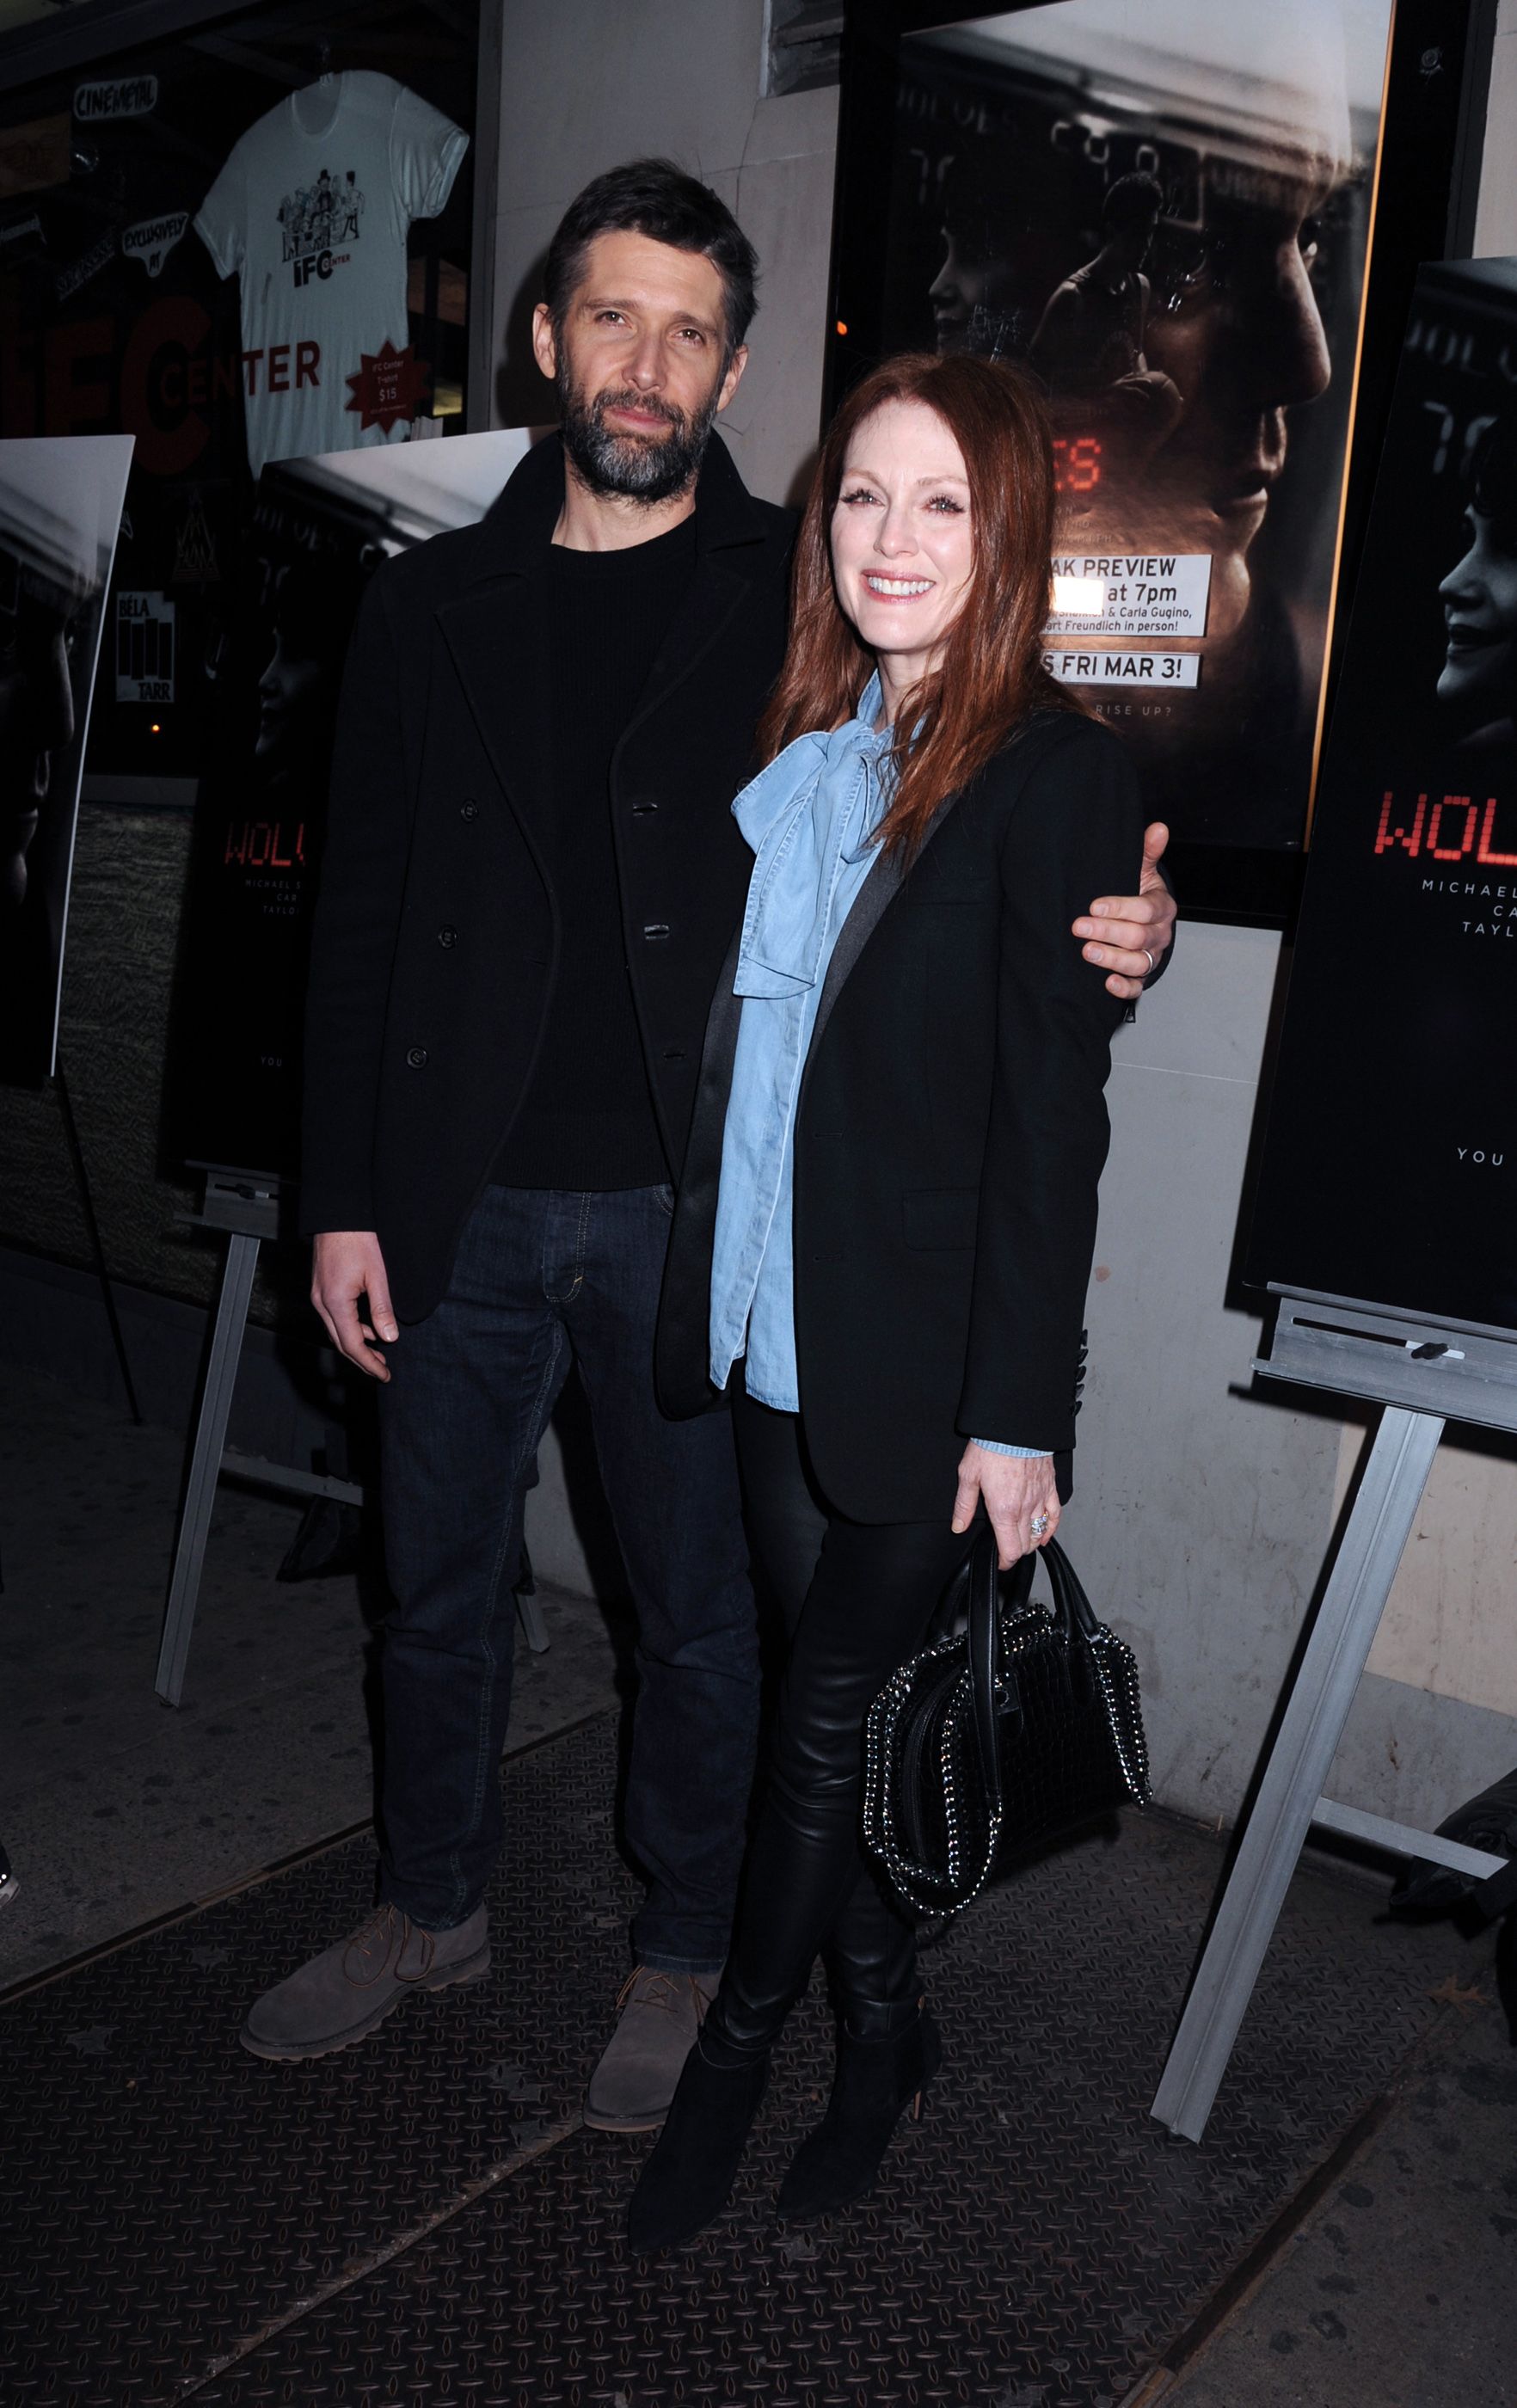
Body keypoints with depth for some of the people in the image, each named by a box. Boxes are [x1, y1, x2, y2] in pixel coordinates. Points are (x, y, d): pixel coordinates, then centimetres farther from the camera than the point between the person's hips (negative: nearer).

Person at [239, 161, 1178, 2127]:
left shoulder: (803, 601, -1)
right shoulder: (433, 605, 7)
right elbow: (358, 916, 8)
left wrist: (1108, 930, -23)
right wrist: (343, 1198, 4)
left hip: (693, 1208, -2)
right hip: (464, 1201, 3)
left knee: (698, 1611, 11)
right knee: (440, 1590, 16)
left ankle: (684, 1948, 35)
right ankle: (431, 1906, 41)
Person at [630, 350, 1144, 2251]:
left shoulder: (1057, 773, -10)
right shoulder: (795, 744, 8)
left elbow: (1053, 1116, -13)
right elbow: (740, 1040, 9)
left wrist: (1019, 1411, -13)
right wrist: (710, 1290, 7)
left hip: (918, 1356, -5)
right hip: (772, 1327, 6)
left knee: (829, 1712, 8)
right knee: (825, 1695, 15)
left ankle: (735, 2049, 31)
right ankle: (883, 2025, 36)